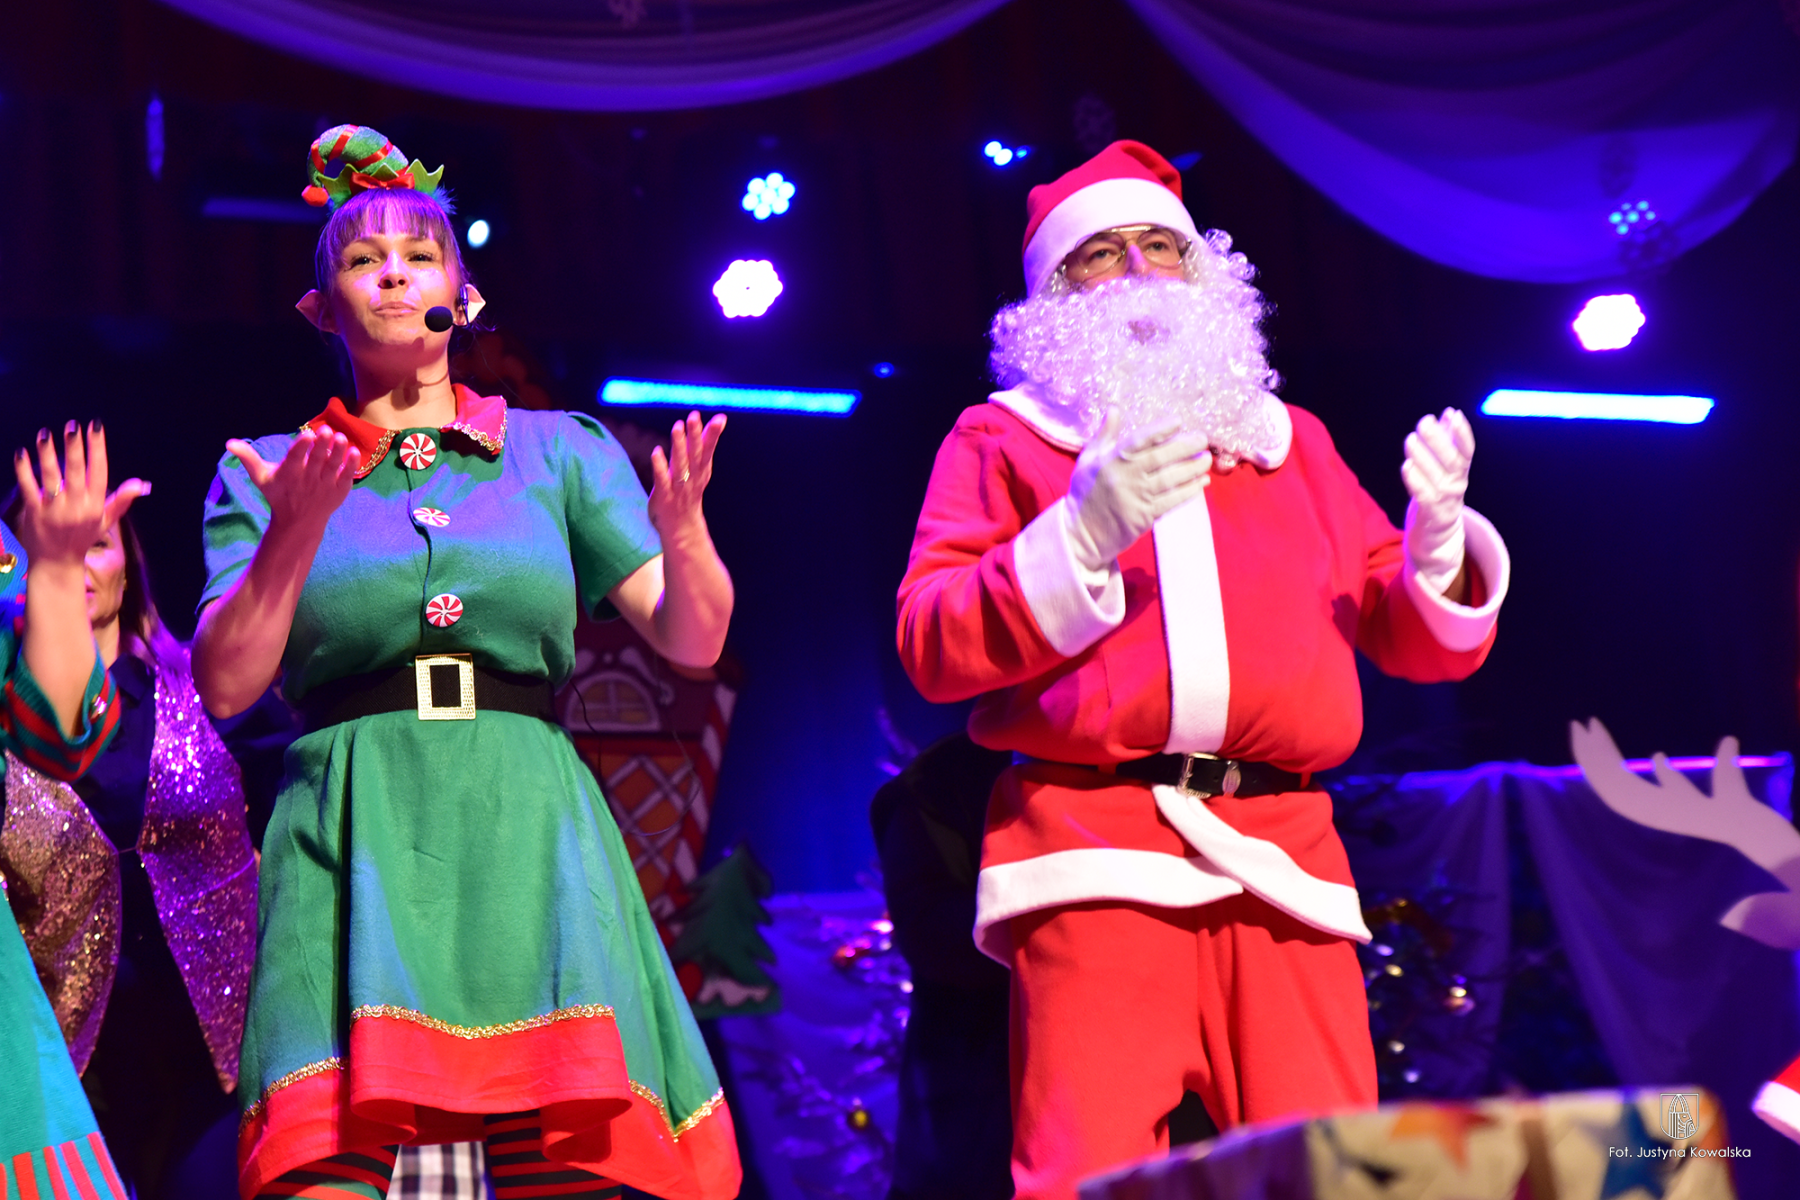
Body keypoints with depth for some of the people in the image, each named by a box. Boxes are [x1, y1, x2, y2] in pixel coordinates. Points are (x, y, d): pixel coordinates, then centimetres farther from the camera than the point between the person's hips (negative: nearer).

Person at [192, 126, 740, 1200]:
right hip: (354, 842, 0)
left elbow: (694, 640, 7)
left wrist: (682, 527, -13)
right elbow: (225, 685, 5)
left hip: (529, 835, 1)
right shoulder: (269, 471, 16)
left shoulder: (561, 451, 16)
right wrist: (294, 535, -9)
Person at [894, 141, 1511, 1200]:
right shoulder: (1003, 439, 15)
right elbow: (932, 645, 0)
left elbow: (1419, 639, 23)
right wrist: (1083, 537, -13)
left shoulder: (1290, 441, 26)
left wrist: (1441, 535, 1)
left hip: (1280, 863, 3)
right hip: (1098, 853, -3)